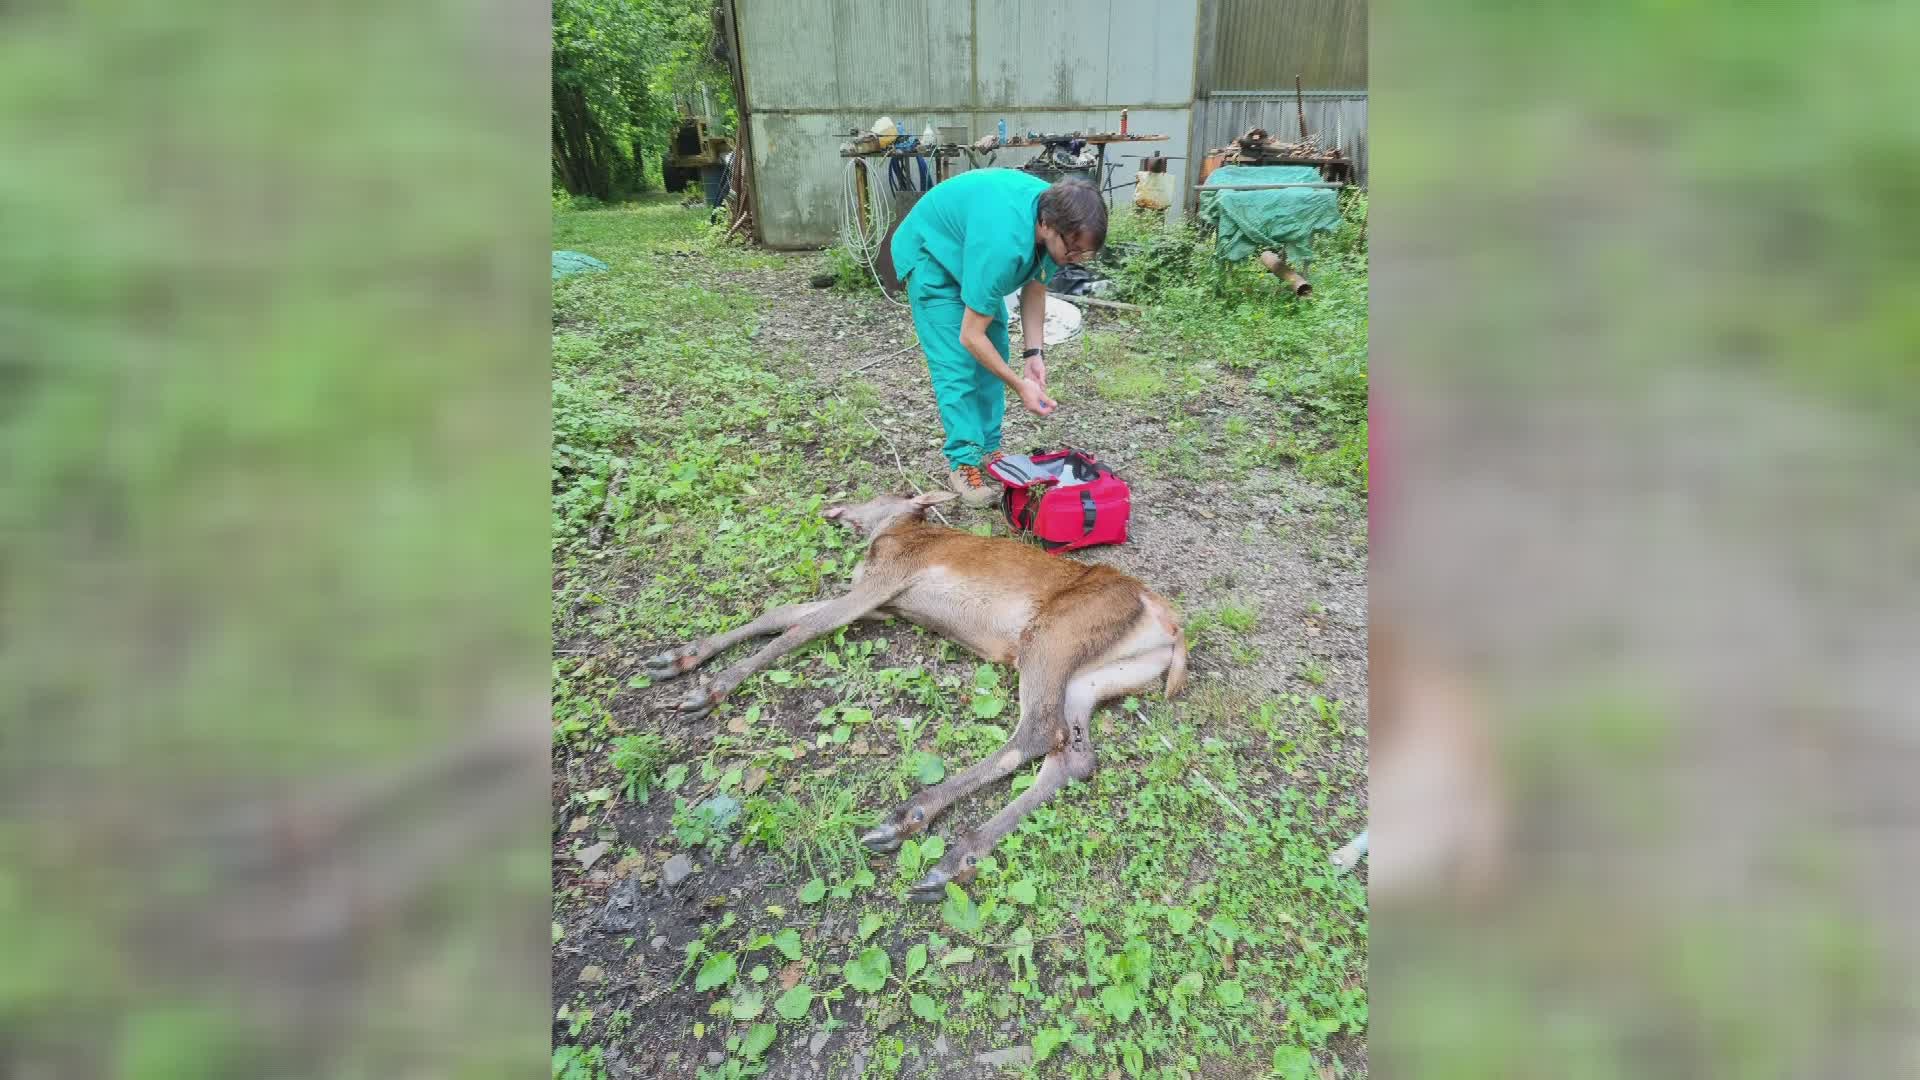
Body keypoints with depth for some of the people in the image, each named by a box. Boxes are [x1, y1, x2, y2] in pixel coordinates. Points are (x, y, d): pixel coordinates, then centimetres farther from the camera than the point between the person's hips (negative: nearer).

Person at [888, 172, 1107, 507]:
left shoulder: (1058, 216, -19)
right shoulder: (1003, 244, -42)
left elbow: (1034, 288, -5)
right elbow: (970, 336, -34)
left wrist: (1034, 353, -15)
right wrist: (1019, 385, -28)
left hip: (971, 246, 8)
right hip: (931, 253, -8)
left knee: (994, 353, 5)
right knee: (957, 363, -14)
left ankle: (988, 448, 14)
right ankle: (962, 462, -6)